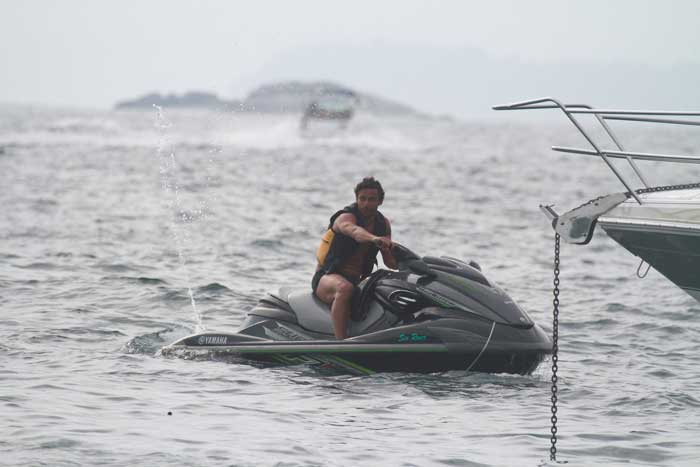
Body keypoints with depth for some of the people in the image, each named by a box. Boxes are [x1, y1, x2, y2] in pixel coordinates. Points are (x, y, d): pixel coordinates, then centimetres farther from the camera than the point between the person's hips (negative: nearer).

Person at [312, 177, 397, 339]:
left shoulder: (383, 223, 9)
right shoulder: (346, 217, -12)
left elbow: (391, 262, 9)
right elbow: (355, 232, -39)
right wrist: (375, 239, -61)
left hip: (357, 281, 7)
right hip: (327, 277, -7)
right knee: (345, 288, -40)